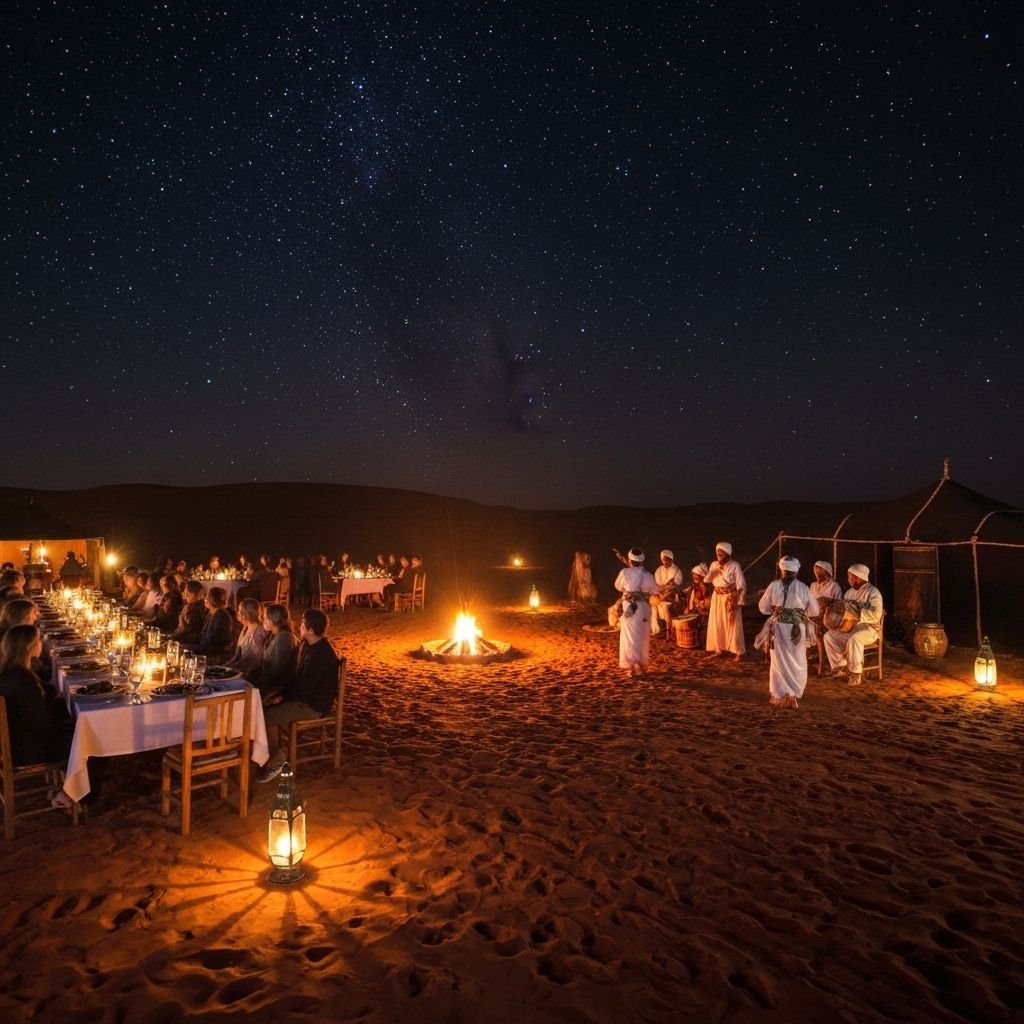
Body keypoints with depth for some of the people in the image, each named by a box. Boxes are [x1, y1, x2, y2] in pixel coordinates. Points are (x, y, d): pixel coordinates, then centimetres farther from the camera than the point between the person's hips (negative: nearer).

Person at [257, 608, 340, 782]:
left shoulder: (320, 655, -27)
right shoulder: (309, 645, 6)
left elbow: (304, 688, -25)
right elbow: (299, 676, 17)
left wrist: (283, 695, -10)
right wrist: (283, 692, 3)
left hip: (314, 706, -10)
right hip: (306, 698, 10)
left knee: (265, 717, -17)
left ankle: (275, 762, 0)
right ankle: (272, 754, 15)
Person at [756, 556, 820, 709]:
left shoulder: (774, 586, -5)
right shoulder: (803, 588, -7)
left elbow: (763, 608, 5)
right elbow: (814, 611, 3)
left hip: (778, 627, 0)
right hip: (797, 628, 0)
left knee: (779, 661, 12)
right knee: (797, 663, 13)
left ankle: (780, 696, 16)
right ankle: (793, 696, 15)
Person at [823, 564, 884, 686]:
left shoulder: (873, 592, -10)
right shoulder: (849, 592, 14)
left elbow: (876, 614, -22)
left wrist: (857, 611, -25)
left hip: (869, 628, -8)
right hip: (850, 627, 8)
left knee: (854, 639, -37)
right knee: (829, 636, -11)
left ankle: (856, 673, -24)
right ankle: (841, 666, -4)